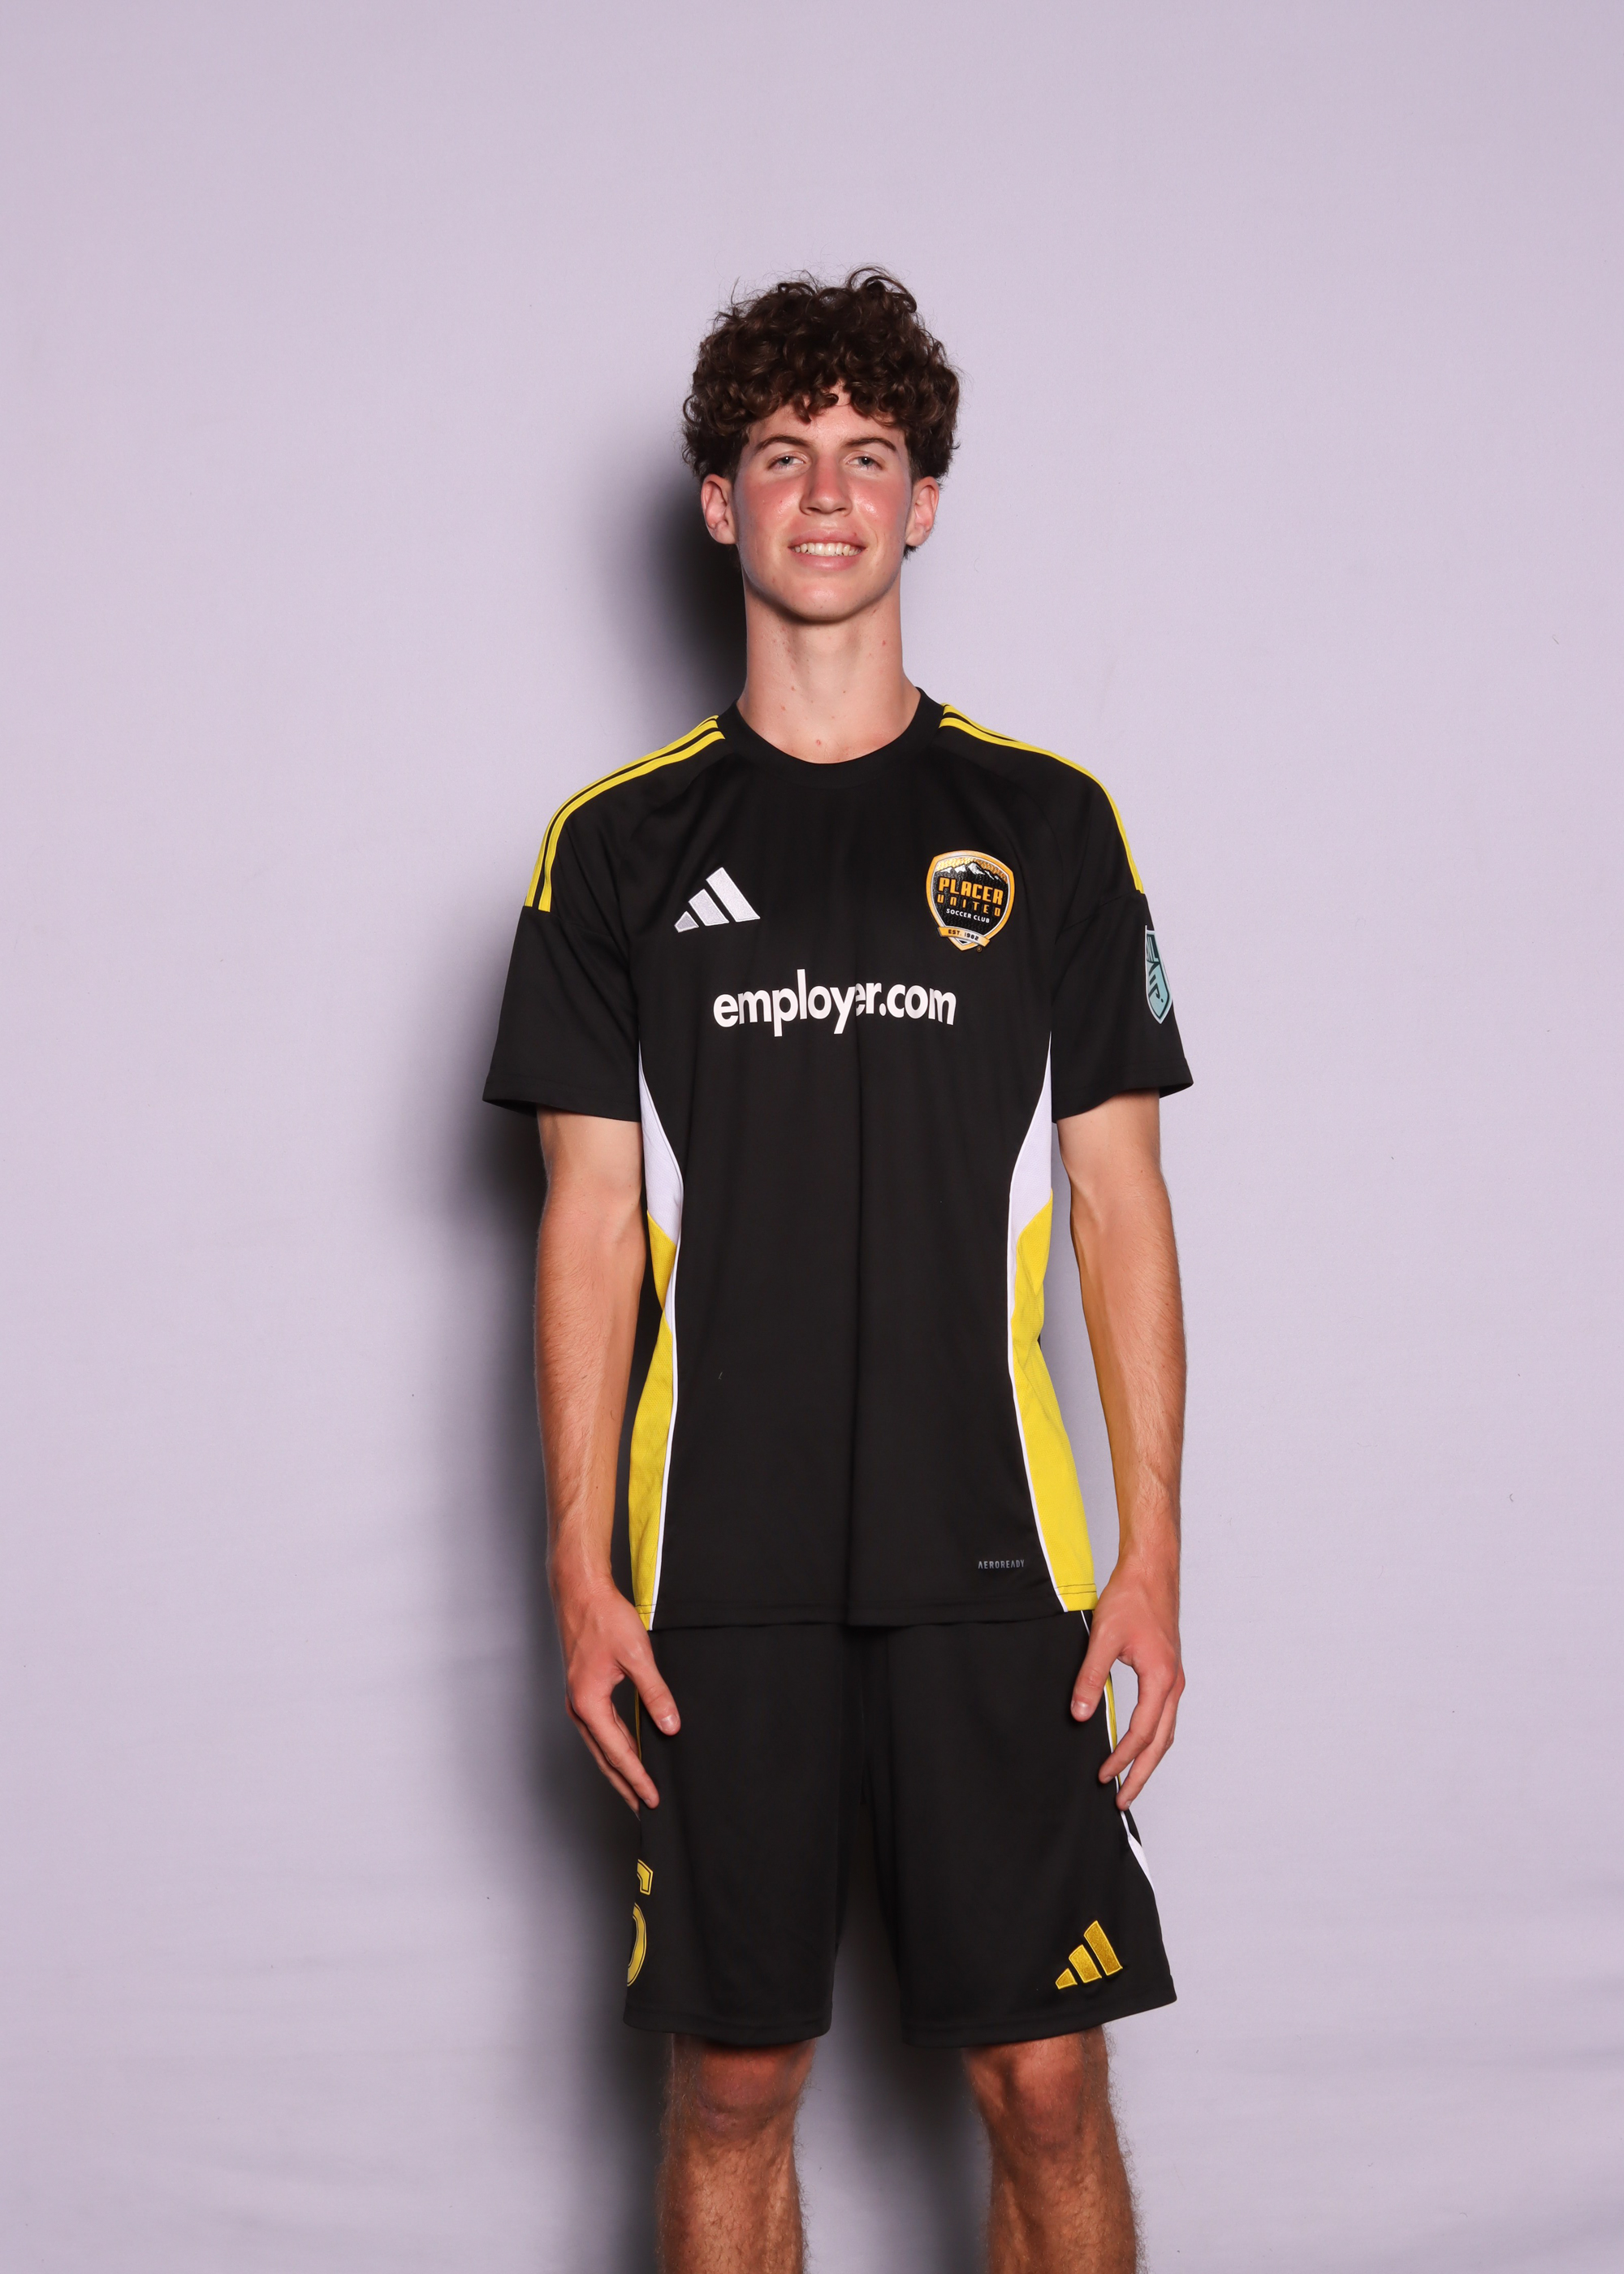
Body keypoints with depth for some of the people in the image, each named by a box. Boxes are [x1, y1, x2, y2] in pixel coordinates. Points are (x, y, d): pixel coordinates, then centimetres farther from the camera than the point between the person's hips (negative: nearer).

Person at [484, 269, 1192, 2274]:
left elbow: (1119, 1203, 5)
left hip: (991, 1559, 0)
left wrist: (1152, 1554, -1)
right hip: (718, 1575, 0)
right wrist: (580, 1565, -2)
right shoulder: (621, 845, 6)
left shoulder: (1047, 827, 7)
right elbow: (591, 1224, 5)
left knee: (1046, 2077, 1)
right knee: (733, 2080, 6)